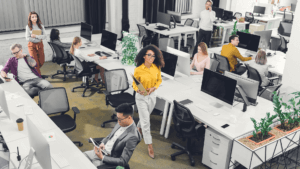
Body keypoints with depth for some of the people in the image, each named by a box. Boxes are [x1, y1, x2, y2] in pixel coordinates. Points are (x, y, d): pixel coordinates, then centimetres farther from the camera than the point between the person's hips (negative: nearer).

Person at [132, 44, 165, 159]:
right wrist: (138, 90, -29)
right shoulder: (138, 70, -18)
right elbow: (134, 84, -8)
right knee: (146, 122, -1)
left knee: (145, 116, 25)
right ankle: (149, 145, 11)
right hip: (141, 97, -4)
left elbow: (159, 80, 6)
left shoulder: (157, 68, -8)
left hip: (152, 96, 4)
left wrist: (154, 88, -12)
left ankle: (139, 128, 57)